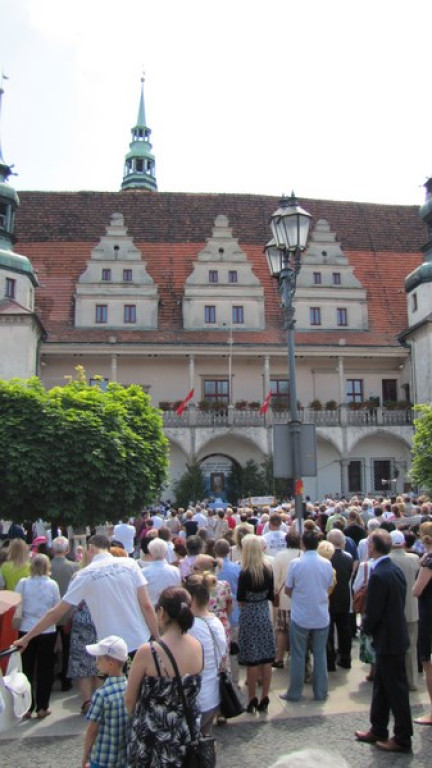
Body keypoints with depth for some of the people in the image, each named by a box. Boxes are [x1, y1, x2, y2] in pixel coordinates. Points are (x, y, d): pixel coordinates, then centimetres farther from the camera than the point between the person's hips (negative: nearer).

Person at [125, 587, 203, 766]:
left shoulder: (148, 652, -24)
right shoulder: (198, 647, -10)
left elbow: (129, 699, -10)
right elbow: (190, 692, 5)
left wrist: (137, 718, 9)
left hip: (154, 738, -4)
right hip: (188, 737, 4)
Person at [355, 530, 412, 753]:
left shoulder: (378, 576, -25)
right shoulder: (395, 569, 3)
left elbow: (373, 613, -21)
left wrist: (367, 628, -1)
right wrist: (372, 628, 15)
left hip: (388, 639, -9)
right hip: (395, 634, 9)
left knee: (396, 689, 5)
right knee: (381, 686, 19)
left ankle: (403, 739, 19)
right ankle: (378, 730, 31)